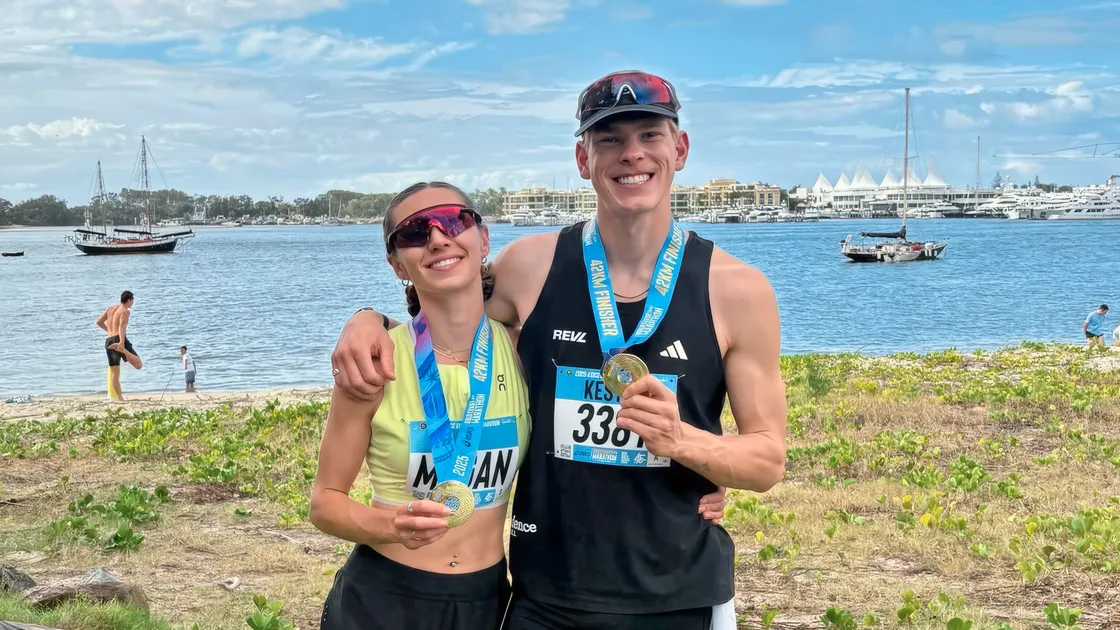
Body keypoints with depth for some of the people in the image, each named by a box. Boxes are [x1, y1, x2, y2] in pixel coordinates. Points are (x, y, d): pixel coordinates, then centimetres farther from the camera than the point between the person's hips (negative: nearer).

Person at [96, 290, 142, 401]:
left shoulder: (111, 308, 19)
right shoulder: (125, 311, -2)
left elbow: (98, 322, 19)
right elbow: (122, 327, -18)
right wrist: (122, 343, -30)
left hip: (108, 341, 7)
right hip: (119, 339, -7)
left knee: (114, 373, 10)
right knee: (139, 365, -14)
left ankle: (119, 398, 8)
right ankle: (121, 349, -31)